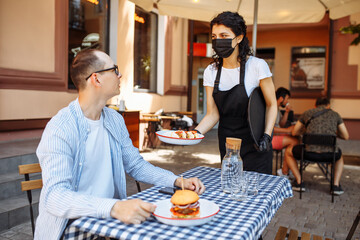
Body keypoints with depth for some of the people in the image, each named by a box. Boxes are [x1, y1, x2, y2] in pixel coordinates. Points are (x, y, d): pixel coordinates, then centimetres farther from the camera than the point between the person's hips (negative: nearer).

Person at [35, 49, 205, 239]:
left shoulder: (115, 120, 5)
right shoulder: (59, 129, -17)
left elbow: (136, 165, 12)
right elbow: (55, 196, -26)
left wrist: (178, 181, -2)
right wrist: (114, 208, -41)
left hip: (109, 219, 7)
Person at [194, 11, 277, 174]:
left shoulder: (257, 66, -13)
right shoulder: (210, 72, -3)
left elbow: (271, 104, -6)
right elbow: (213, 114, -4)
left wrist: (267, 136, -18)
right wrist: (195, 133, -21)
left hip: (254, 144, -3)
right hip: (226, 142, 4)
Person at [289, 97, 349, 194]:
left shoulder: (307, 113, 15)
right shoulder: (335, 114, 16)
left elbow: (294, 133, 23)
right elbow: (346, 136, 20)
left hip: (310, 152, -2)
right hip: (330, 154, 2)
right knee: (339, 156, 39)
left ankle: (299, 182, 16)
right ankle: (336, 185, 22)